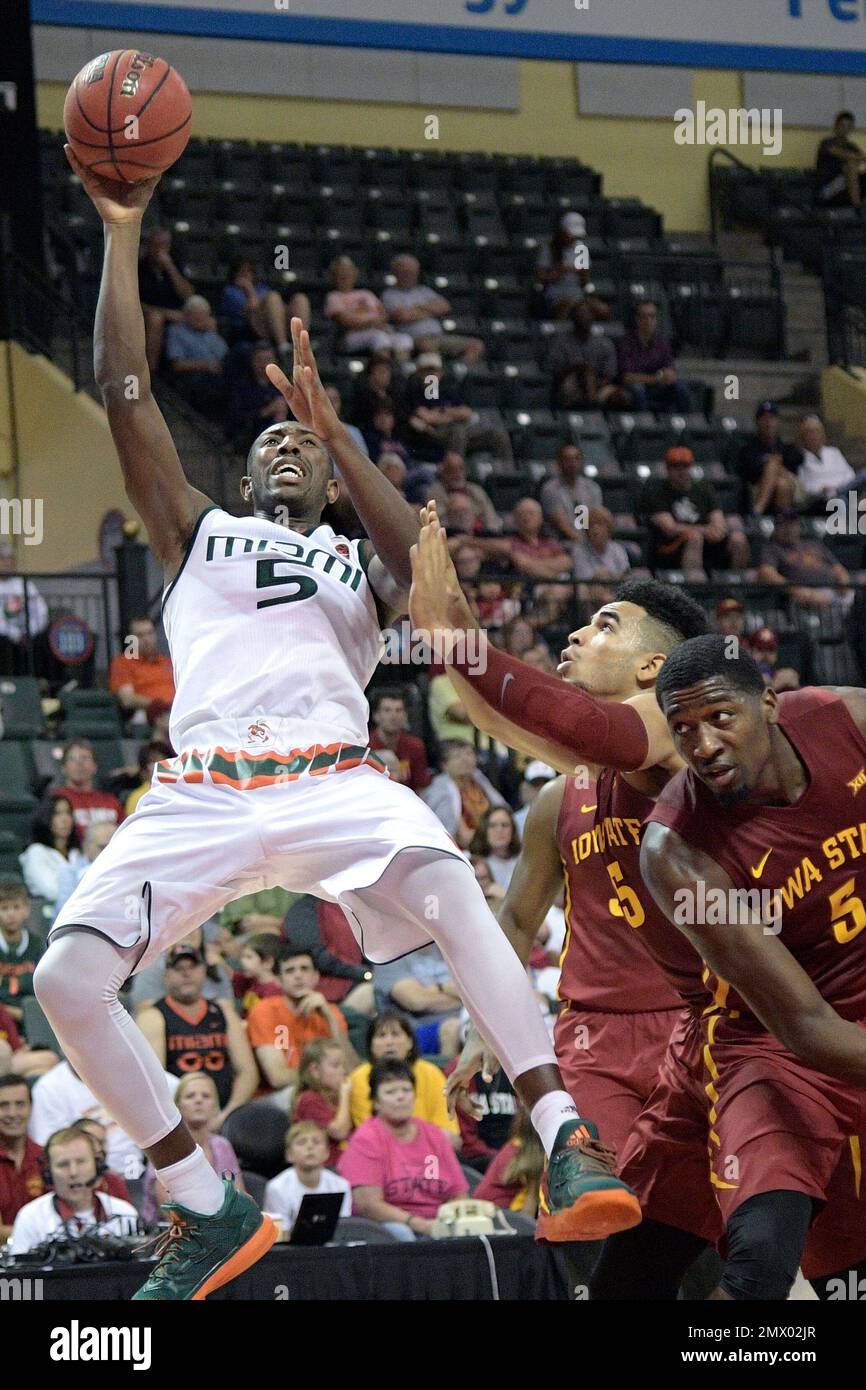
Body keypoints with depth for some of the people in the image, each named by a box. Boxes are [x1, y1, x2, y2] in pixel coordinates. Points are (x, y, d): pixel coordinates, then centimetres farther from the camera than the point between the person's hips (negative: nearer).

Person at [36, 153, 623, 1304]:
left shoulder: (361, 562, 26)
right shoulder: (200, 537, 28)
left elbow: (420, 561, 0)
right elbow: (126, 398, 19)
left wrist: (334, 430, -5)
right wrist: (121, 234, 15)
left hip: (333, 777, -2)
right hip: (202, 791, 2)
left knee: (447, 882, -34)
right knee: (67, 979, -16)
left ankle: (567, 1150, -40)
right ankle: (212, 1216, -2)